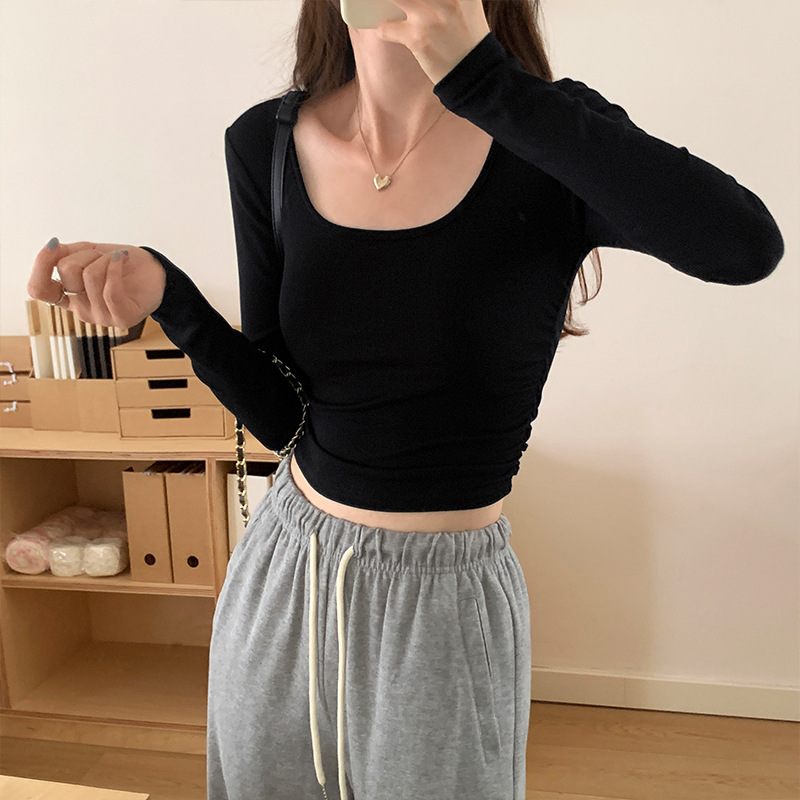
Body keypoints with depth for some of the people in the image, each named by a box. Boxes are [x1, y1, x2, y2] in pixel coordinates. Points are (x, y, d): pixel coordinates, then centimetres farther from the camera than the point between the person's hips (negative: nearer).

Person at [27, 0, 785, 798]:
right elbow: (280, 416, -4)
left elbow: (749, 244, -32)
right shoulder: (267, 145, -5)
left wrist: (481, 80, -31)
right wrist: (162, 294, -20)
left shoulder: (549, 138, -12)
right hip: (281, 579, 3)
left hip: (448, 603, -2)